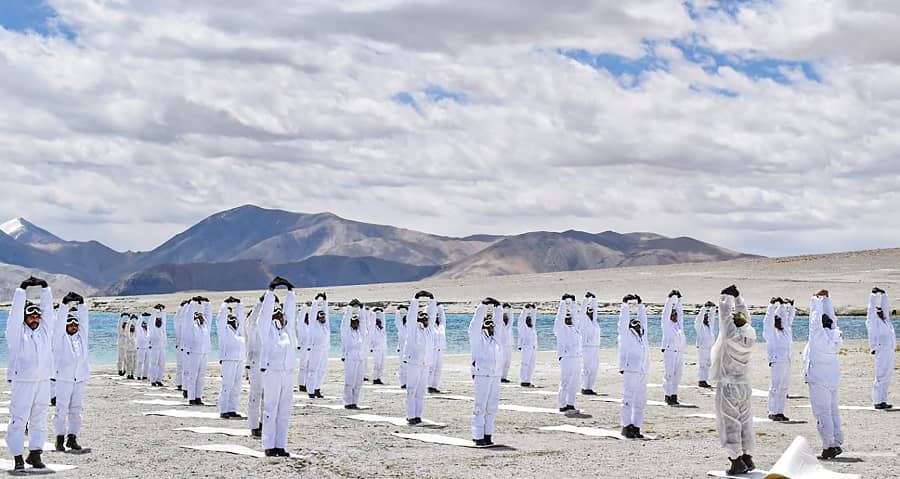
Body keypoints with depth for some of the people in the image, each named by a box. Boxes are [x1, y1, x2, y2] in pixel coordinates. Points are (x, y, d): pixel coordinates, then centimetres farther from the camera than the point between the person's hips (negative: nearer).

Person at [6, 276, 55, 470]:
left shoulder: (45, 329, 12)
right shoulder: (17, 331, 1)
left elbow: (48, 308, 8)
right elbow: (16, 311, -7)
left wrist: (45, 287, 1)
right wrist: (22, 288, -11)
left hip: (43, 381, 4)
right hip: (22, 382, -4)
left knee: (39, 420, 8)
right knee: (18, 420, -6)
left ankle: (35, 454, 16)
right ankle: (18, 457, -2)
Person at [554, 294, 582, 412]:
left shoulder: (574, 327, 15)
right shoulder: (561, 327, -2)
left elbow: (574, 312, 23)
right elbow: (560, 315, -10)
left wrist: (572, 302, 20)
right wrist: (563, 302, -8)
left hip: (577, 357, 7)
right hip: (566, 357, -7)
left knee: (574, 383, 8)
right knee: (565, 383, -5)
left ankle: (570, 404, 15)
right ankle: (562, 405, -1)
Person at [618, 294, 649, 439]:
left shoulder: (643, 334, 18)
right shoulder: (626, 334, 4)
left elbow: (643, 317, 25)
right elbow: (623, 318, -1)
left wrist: (640, 303, 25)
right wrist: (625, 303, 1)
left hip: (643, 372, 6)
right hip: (630, 371, -6)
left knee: (640, 402, 7)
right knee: (628, 400, -7)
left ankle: (636, 428, 13)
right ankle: (626, 427, -3)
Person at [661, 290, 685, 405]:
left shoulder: (679, 323, 15)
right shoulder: (667, 324, 1)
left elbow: (680, 311, 16)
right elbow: (666, 311, -5)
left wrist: (679, 299, 9)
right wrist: (670, 298, -9)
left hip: (680, 352, 6)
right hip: (669, 352, -6)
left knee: (678, 375, 7)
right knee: (669, 375, -6)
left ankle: (674, 395, 14)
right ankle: (668, 396, -2)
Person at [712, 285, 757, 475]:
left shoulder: (731, 336, -19)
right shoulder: (750, 336, -3)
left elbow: (725, 313, -14)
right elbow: (744, 314, 10)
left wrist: (727, 296, 0)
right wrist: (737, 296, 13)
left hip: (728, 387, -6)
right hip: (744, 386, 6)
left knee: (730, 423, -3)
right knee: (745, 422, 14)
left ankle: (737, 461, -5)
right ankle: (748, 459, 18)